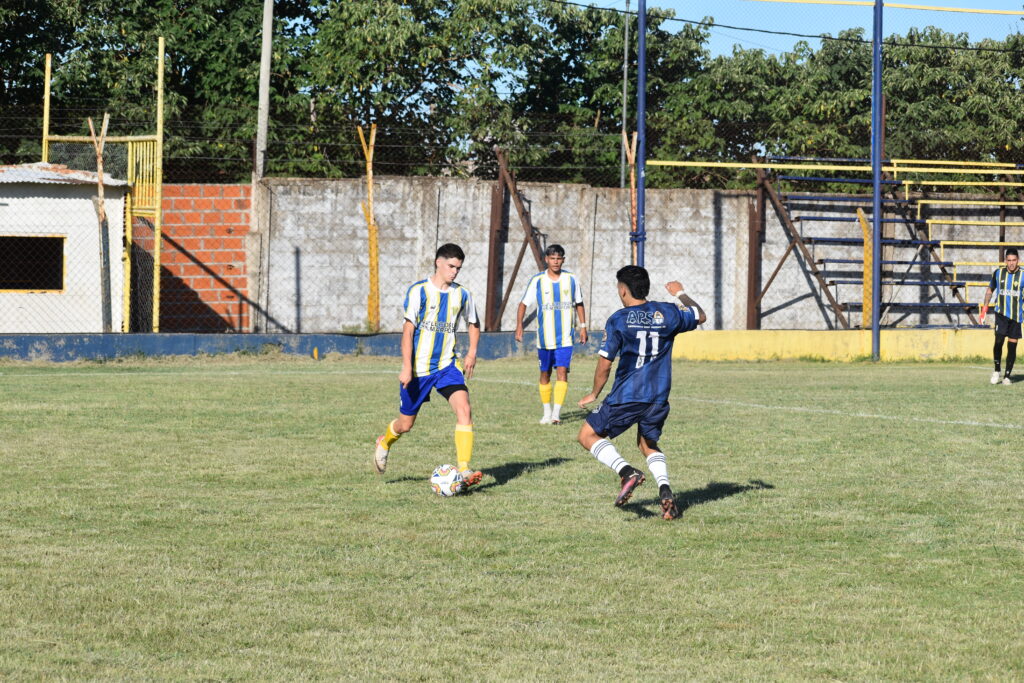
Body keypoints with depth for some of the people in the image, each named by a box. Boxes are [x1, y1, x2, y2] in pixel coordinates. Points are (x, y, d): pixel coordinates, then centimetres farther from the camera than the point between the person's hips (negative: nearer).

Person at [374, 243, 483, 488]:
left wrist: (472, 352, 3)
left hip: (448, 365, 3)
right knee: (406, 423, 9)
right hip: (418, 368, -3)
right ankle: (384, 443, 44)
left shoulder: (461, 295, 4)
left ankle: (463, 470, -23)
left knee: (464, 409, -21)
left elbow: (473, 324, 20)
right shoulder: (419, 291, -9)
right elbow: (408, 330, -11)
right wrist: (407, 367, -17)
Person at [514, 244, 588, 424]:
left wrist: (583, 326, 10)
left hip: (565, 338, -1)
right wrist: (519, 325, -9)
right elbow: (523, 304, 3)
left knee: (562, 372, -13)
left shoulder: (571, 279, 1)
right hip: (544, 338, 1)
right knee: (545, 374, 9)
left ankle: (557, 413, -16)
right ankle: (547, 412, 22)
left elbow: (579, 304, 14)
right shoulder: (537, 281, -3)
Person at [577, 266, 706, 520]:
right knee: (649, 443, 26)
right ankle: (664, 488, 0)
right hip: (659, 398, 5)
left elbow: (604, 366, -8)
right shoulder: (667, 313, 2)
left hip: (626, 397, -5)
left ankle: (627, 471, -14)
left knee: (588, 435, 9)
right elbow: (700, 316, 23)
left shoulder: (618, 320, -9)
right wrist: (680, 294, 39)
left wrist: (594, 394, 8)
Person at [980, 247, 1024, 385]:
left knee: (1012, 345, 2)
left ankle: (1007, 376, 13)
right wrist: (984, 309, 12)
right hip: (1001, 313, 0)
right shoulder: (998, 273, 3)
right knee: (999, 340, -16)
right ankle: (996, 371, 3)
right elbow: (990, 290, 17)